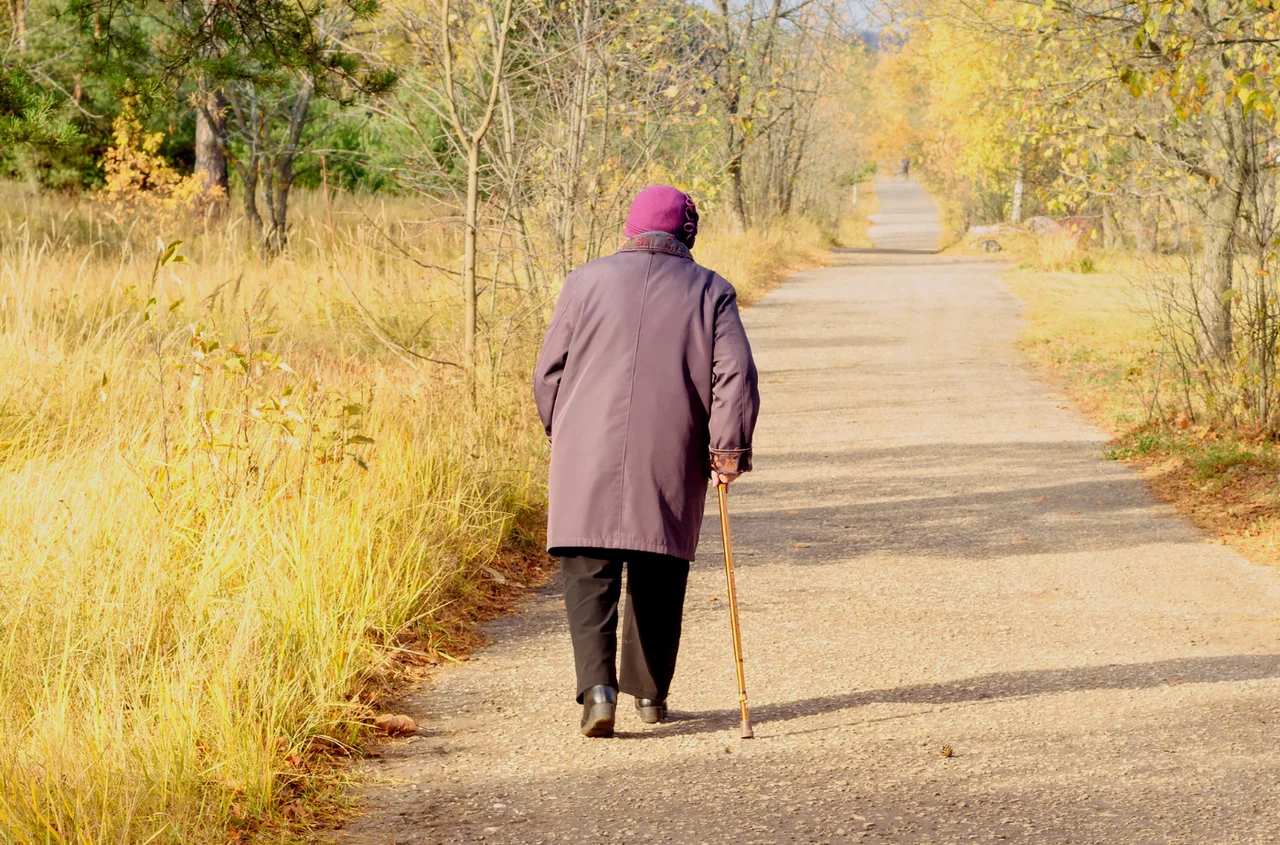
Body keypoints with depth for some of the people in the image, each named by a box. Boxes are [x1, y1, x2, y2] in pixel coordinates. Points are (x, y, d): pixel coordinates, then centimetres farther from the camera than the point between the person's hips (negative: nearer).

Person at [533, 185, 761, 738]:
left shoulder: (587, 281, 6)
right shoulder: (709, 291, 7)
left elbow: (548, 374, 9)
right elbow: (736, 374, -4)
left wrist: (561, 435, 23)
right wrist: (728, 449, -1)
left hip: (588, 458, -1)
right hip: (670, 464, 1)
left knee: (589, 574, -1)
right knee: (657, 579, 14)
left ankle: (598, 687, -18)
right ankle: (649, 693, 21)